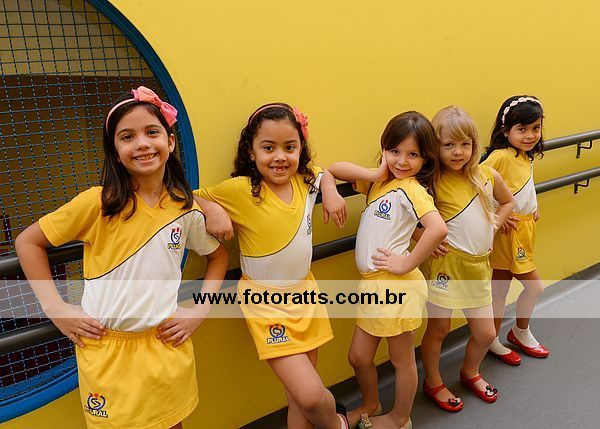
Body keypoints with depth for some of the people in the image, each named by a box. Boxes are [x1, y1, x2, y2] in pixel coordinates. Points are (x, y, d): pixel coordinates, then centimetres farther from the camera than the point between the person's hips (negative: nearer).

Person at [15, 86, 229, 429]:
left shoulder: (187, 209, -4)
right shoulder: (98, 203, -11)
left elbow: (219, 257, 12)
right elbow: (28, 242, -1)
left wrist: (199, 311, 1)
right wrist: (56, 308, -6)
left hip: (167, 346, 2)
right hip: (105, 350, -2)